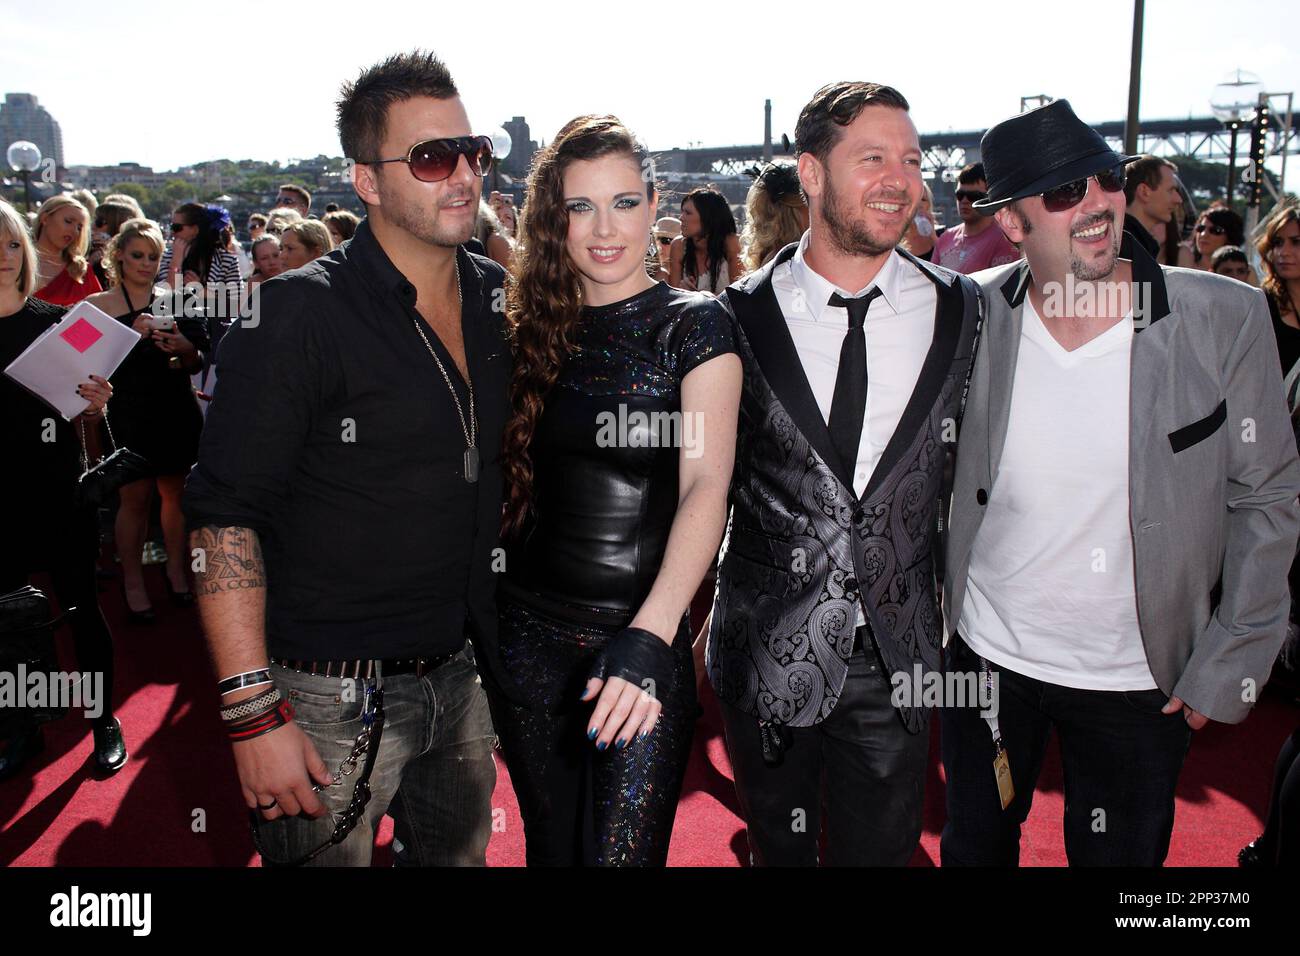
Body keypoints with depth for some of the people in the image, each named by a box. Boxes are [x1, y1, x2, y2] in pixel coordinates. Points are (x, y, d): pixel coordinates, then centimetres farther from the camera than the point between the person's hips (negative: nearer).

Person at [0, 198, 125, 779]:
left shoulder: (55, 322, 0)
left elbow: (82, 418, 5)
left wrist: (96, 405, -16)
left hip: (61, 491, 0)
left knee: (82, 606, 6)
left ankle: (104, 721, 22)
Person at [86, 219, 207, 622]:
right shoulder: (100, 304, 2)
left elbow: (197, 363, 13)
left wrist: (185, 349, -8)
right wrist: (131, 336, -18)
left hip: (177, 410, 3)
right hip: (129, 412, -3)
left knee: (176, 492, 7)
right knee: (134, 497, -1)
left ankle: (177, 569, 22)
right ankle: (132, 582, 10)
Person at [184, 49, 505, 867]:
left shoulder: (499, 299, 4)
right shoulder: (302, 317, -15)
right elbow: (224, 517, -16)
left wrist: (497, 645, 10)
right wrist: (255, 714, -20)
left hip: (458, 678, 6)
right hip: (334, 703, -5)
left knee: (461, 853, 20)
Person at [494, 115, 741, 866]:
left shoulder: (693, 324, -5)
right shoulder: (531, 327, 7)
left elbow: (706, 485, -16)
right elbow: (504, 475, 10)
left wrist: (649, 635, -29)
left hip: (643, 635, -4)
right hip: (530, 631, 4)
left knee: (622, 853, -1)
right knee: (551, 845, 16)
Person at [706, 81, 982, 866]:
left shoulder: (960, 309, -2)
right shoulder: (741, 316, -7)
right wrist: (703, 616, 6)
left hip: (901, 654, 1)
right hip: (767, 653, -1)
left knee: (881, 847, 17)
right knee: (779, 846, 20)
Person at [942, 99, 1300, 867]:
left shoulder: (1226, 320, -13)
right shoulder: (974, 319, -10)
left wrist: (1227, 669, -7)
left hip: (1140, 682, -1)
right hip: (987, 657, 2)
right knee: (974, 846, 21)